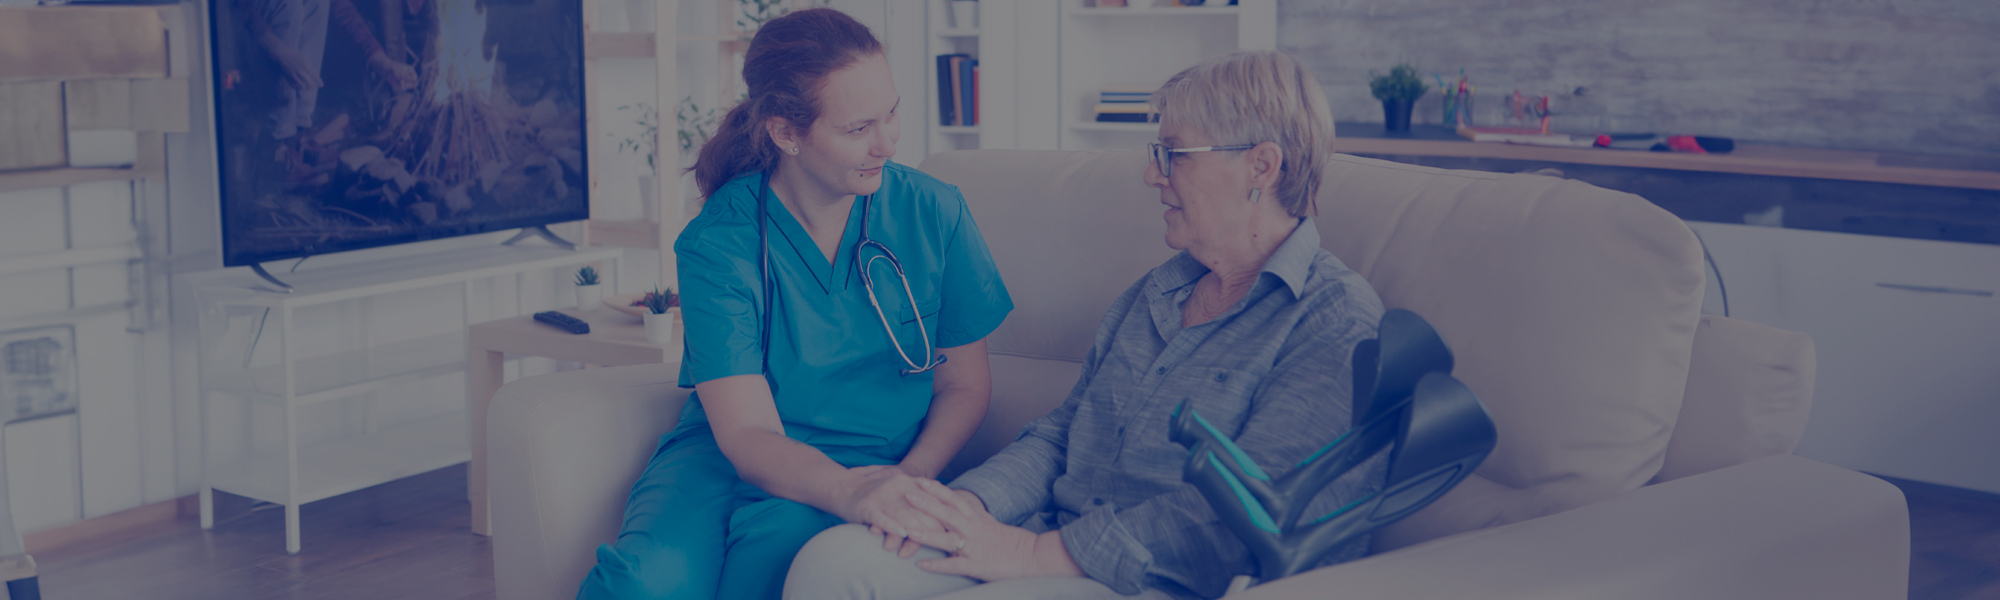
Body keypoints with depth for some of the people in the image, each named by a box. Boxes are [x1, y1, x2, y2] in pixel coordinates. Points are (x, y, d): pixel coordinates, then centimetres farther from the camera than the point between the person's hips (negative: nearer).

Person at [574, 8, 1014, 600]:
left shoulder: (935, 212, -2)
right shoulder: (718, 241, -10)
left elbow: (964, 385, 6)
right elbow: (746, 432, -18)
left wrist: (908, 480, -15)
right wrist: (848, 490, -40)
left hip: (874, 465, 1)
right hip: (727, 457, -1)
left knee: (777, 537, -36)